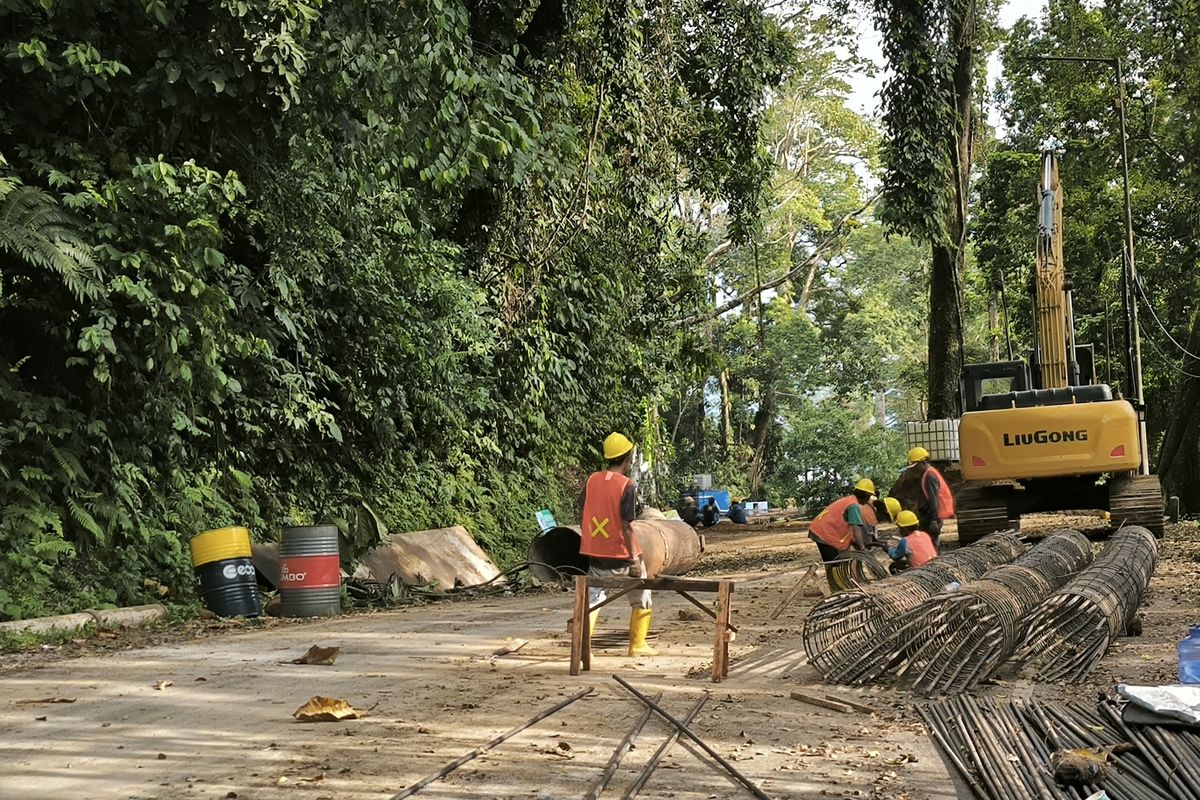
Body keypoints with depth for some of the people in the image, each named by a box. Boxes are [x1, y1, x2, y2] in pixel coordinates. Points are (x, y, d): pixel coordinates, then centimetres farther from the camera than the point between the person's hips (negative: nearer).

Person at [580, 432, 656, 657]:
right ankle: (637, 645, 19)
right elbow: (626, 526, -18)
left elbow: (584, 517, 6)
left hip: (596, 554, 4)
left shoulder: (591, 480, 1)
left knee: (593, 598, 14)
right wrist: (634, 559, -12)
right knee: (641, 599, 15)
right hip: (621, 556, -4)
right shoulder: (627, 486, -15)